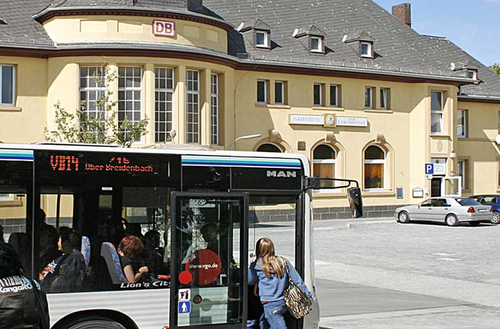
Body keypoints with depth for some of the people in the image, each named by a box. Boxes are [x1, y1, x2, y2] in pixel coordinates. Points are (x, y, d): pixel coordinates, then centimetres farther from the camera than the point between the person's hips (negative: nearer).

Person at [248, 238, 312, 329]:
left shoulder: (256, 266, -7)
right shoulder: (283, 262, 5)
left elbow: (249, 281, 9)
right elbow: (297, 280, 6)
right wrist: (308, 296, 12)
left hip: (271, 305, -6)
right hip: (284, 303, 6)